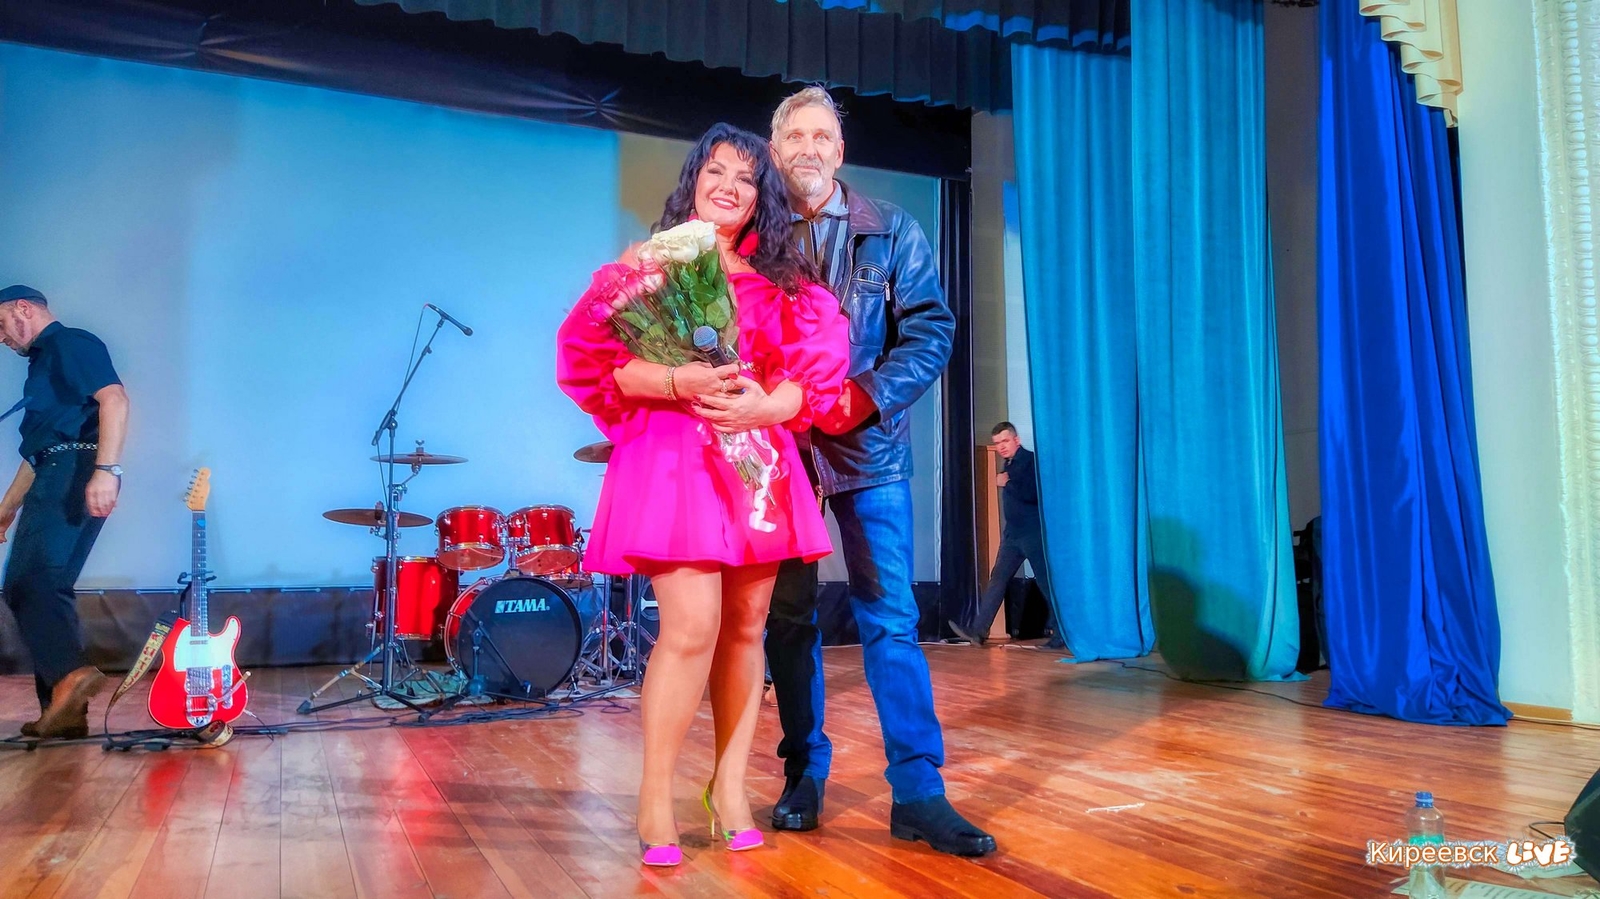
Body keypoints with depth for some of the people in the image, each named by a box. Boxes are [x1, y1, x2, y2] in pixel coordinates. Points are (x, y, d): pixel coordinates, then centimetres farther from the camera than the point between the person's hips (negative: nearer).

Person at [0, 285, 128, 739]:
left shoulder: (72, 343, 0)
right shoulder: (43, 362, 29)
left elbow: (114, 399, -19)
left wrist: (106, 469, -29)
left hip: (75, 472, -10)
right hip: (56, 477, 10)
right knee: (47, 586, 6)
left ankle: (70, 673, -32)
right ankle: (64, 709, 6)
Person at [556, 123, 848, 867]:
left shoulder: (782, 281, 13)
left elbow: (820, 369, 3)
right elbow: (588, 356, -5)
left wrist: (766, 405, -17)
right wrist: (675, 382, -20)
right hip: (671, 458, -4)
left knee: (745, 627, 5)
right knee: (692, 627, -14)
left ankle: (729, 787, 17)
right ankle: (655, 799, 1)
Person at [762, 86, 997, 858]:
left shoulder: (889, 231, 4)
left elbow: (931, 330, -3)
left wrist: (863, 399, -16)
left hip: (868, 447, -1)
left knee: (890, 616, -2)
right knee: (787, 618, 7)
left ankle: (918, 793, 4)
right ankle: (803, 773, 21)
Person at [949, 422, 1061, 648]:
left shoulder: (1031, 460, -11)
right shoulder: (1009, 464, 14)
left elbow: (1034, 493, -25)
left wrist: (1007, 483, -16)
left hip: (1033, 532, -9)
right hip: (1013, 532, 9)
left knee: (1046, 581, -3)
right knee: (997, 578, 3)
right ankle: (978, 630, 2)